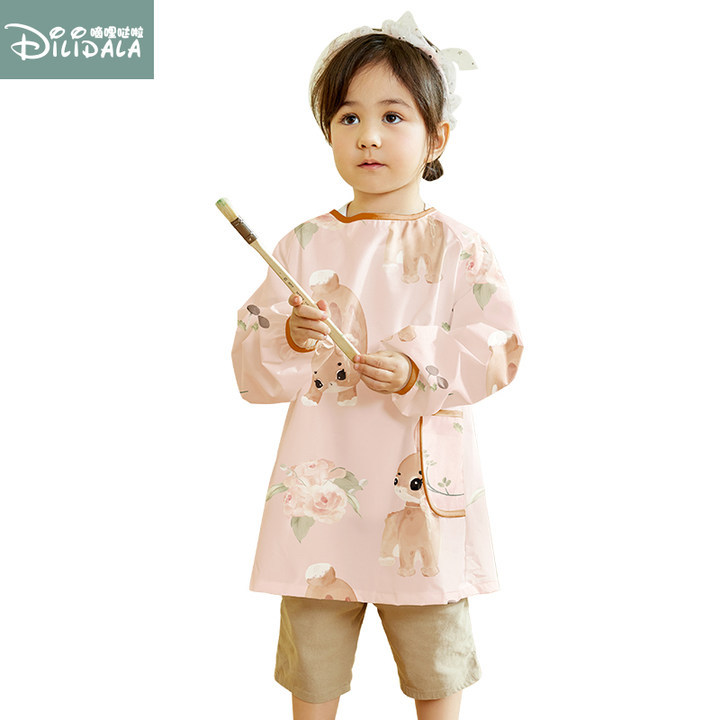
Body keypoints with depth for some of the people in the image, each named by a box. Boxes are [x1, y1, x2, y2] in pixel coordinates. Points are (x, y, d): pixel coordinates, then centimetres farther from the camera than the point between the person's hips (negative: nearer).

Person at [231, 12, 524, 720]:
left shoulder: (456, 248, -1)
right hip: (321, 486, 2)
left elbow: (498, 349, -5)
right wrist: (288, 341, -20)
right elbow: (251, 366, 1)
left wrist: (420, 369, -19)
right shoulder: (305, 245, 2)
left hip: (423, 488, -1)